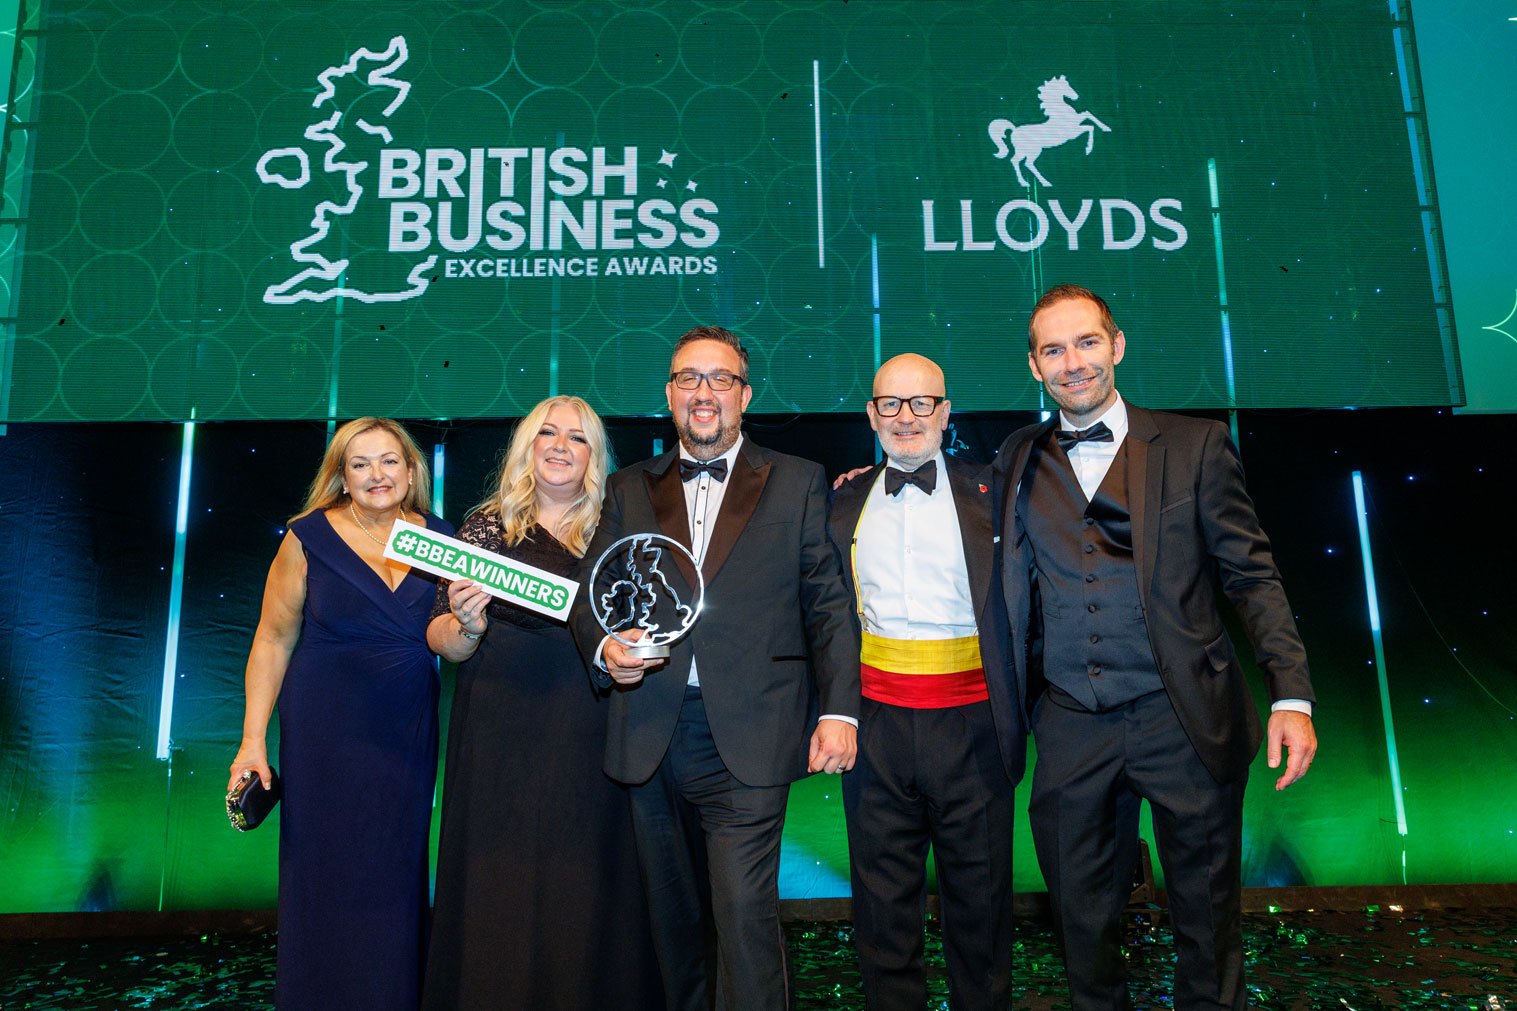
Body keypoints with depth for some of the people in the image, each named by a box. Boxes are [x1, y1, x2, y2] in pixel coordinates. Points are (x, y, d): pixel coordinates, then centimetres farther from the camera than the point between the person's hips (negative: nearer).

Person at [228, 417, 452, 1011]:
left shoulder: (438, 538, 2)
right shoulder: (310, 537, -4)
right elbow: (273, 639, -2)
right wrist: (253, 739, -5)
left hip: (408, 734, 2)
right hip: (326, 733, -2)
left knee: (396, 872, 11)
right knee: (326, 873, 6)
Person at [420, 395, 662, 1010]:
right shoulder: (487, 526, 6)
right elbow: (442, 640, 4)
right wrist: (469, 626, -17)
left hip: (589, 738, 1)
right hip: (501, 734, 0)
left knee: (584, 889, 5)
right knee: (499, 892, 5)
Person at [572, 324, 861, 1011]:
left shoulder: (797, 483, 7)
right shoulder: (629, 490, 14)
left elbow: (828, 604, 2)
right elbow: (590, 595, 10)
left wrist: (839, 710, -7)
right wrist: (606, 646, -12)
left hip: (747, 739, -3)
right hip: (650, 739, 3)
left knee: (745, 915, -6)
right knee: (671, 916, 14)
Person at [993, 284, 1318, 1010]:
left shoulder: (1195, 446, 1)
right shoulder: (1019, 461, 8)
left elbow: (1252, 577, 0)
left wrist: (1292, 696, -9)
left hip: (1184, 723, -2)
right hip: (1072, 732, 2)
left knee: (1207, 917, 12)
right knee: (1083, 922, 14)